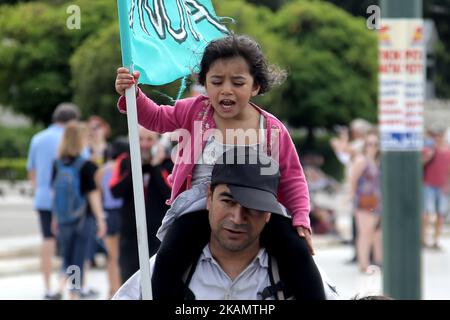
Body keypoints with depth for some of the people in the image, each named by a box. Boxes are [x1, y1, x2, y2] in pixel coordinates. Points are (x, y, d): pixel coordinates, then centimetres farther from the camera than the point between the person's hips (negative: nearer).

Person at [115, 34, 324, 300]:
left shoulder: (273, 130, -5)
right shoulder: (194, 111, 1)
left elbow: (292, 178, 3)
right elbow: (157, 118, 18)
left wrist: (301, 217, -11)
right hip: (199, 207, 0)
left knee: (298, 252, -17)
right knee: (169, 257, -22)